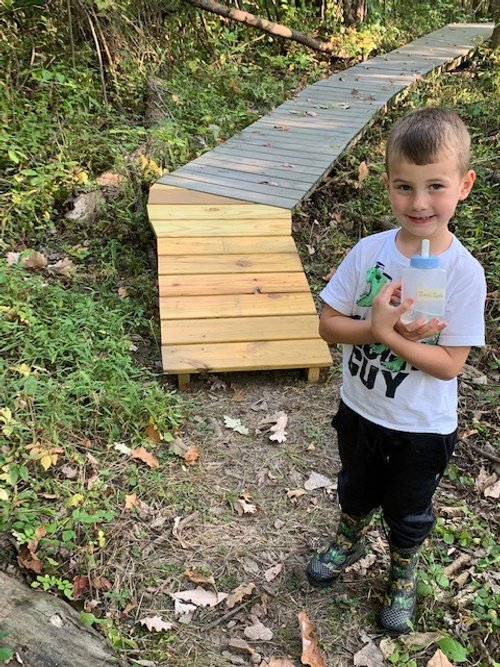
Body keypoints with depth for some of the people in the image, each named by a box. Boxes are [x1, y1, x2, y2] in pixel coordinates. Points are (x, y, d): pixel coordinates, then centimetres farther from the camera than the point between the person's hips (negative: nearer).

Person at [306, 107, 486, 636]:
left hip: (423, 428, -2)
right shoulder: (369, 251, -15)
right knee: (355, 492, 29)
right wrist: (380, 326, -28)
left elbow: (449, 364, -22)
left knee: (408, 513, 22)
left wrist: (383, 333, -31)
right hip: (360, 409, 3)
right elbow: (329, 324, -11)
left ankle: (402, 579, 52)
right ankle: (349, 544, 61)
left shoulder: (464, 273, -22)